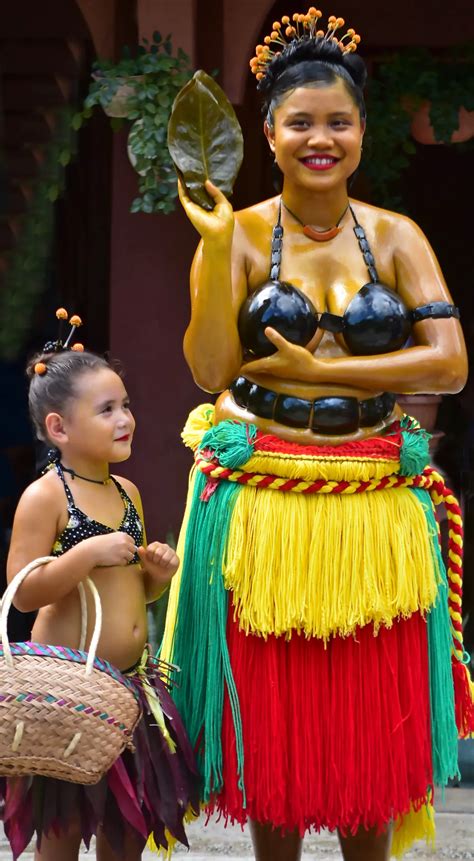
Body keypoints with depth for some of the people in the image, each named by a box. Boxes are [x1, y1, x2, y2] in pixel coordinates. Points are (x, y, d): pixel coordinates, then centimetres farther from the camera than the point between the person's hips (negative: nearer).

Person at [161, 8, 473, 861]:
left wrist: (316, 372, -11)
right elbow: (211, 369, -10)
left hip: (375, 511, 1)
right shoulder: (241, 235, 1)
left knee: (373, 725, 5)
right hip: (263, 505, -1)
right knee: (274, 722, 5)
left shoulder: (396, 238, 5)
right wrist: (218, 245, -18)